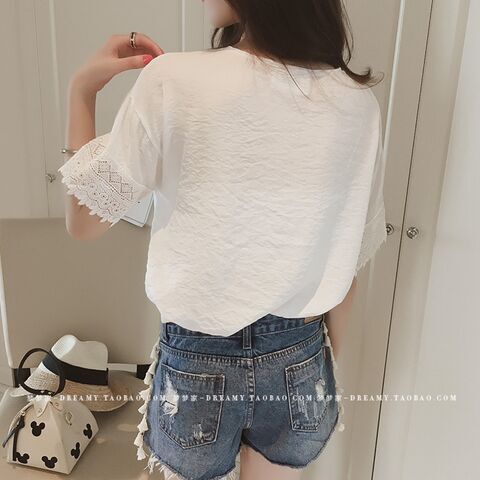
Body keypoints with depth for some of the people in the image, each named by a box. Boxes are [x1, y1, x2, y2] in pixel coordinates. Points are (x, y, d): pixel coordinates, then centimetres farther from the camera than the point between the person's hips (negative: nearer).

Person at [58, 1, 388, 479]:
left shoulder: (173, 82, -18)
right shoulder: (358, 101, -7)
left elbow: (83, 220, -7)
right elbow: (346, 260, 0)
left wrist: (81, 88, 0)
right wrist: (326, 361, 15)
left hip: (197, 365, -2)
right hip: (300, 366, 3)